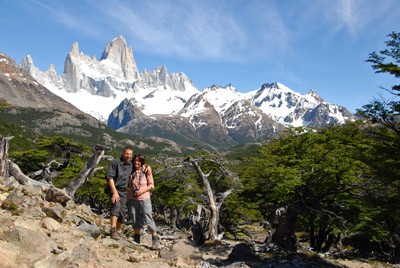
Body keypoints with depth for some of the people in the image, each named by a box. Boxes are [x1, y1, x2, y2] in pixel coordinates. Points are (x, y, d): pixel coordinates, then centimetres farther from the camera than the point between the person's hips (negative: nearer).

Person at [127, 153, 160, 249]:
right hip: (132, 199, 3)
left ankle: (155, 240, 5)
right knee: (135, 220, 13)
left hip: (144, 199, -3)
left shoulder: (146, 171, -6)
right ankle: (136, 240, 28)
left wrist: (142, 190, -16)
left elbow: (151, 185, -3)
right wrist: (127, 196, -1)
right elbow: (128, 184, 13)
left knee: (148, 219, -6)